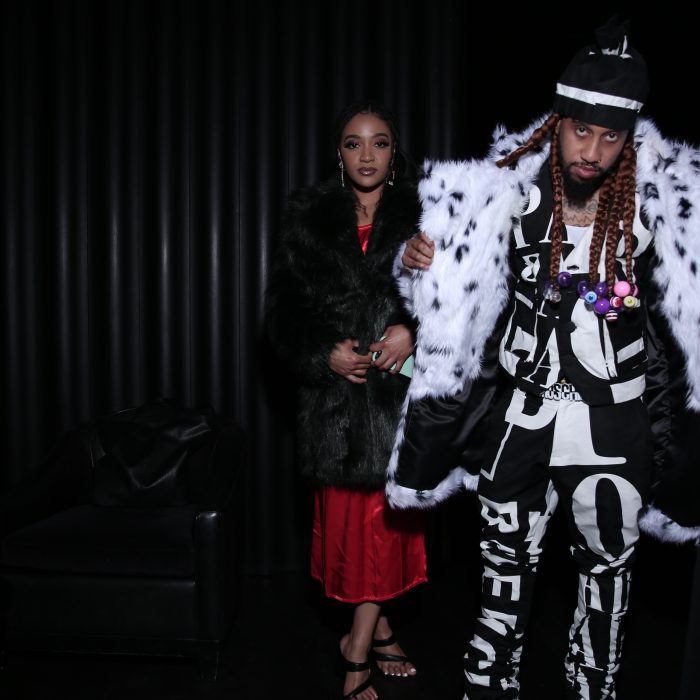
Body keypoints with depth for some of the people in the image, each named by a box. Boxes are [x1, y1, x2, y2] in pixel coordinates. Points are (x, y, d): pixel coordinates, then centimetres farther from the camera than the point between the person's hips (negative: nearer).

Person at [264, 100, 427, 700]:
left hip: (398, 391, -1)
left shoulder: (420, 218, 4)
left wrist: (415, 331, -17)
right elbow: (284, 309, 6)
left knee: (385, 514, 0)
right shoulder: (310, 219, 7)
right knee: (348, 516, 7)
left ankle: (358, 647, 15)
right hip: (335, 394, 1)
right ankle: (380, 628, 27)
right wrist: (324, 353, -9)